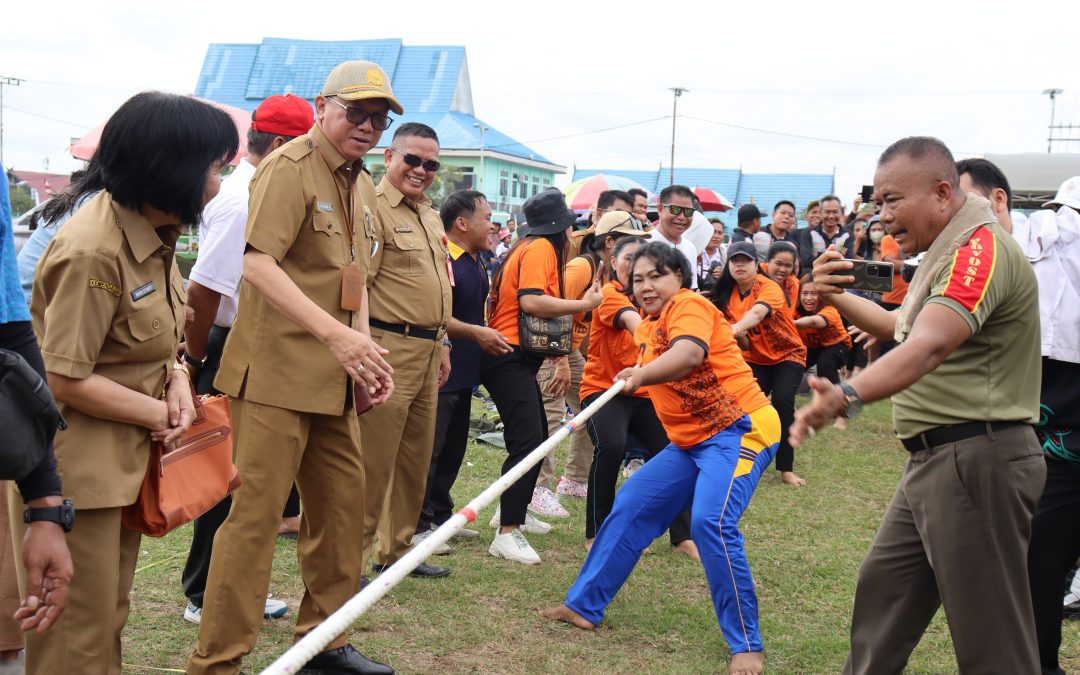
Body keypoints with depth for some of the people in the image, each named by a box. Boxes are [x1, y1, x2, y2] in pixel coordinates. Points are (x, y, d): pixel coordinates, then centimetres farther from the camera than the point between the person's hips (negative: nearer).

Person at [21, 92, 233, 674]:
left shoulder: (152, 233, 5)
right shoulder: (92, 252, -24)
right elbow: (65, 380, -23)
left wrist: (177, 379, -5)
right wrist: (163, 413, -14)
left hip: (127, 458, 9)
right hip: (80, 465, -9)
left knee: (108, 620, 19)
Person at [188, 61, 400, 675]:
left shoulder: (362, 187, 16)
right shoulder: (290, 168, -11)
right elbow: (258, 263, -22)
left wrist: (366, 355, 10)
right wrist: (334, 333, -30)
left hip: (333, 379, 9)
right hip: (277, 371, -9)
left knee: (343, 500, 14)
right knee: (257, 512, -6)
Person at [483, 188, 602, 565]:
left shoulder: (535, 248, 18)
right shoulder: (540, 248, -12)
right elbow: (531, 301, -25)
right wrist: (584, 304, -18)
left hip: (518, 360, 11)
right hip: (510, 358, -11)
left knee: (536, 439, 20)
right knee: (527, 442, -16)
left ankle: (511, 512, 35)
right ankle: (506, 534, -16)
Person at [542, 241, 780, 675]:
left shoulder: (689, 305, -13)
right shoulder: (647, 327, 14)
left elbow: (688, 353, -33)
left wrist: (640, 376, -45)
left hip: (740, 430, -9)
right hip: (691, 442, 10)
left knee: (711, 521, -26)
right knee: (631, 506, 10)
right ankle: (583, 605, 24)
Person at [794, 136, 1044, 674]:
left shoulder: (980, 247, -19)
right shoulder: (949, 249, 16)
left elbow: (928, 346, -35)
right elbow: (902, 328, 27)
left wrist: (846, 395, -50)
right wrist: (836, 298, 9)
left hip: (977, 460, -11)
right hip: (937, 458, 11)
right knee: (882, 586, 19)